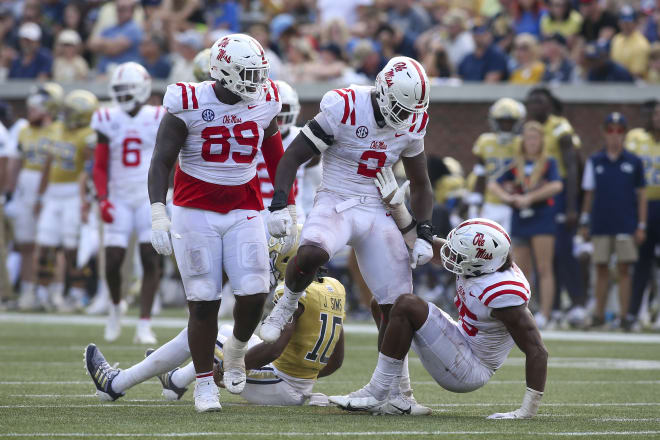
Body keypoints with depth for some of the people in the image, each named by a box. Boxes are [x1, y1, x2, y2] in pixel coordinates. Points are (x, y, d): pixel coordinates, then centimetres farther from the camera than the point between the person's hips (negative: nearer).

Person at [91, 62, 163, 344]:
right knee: (113, 261, -3)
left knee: (151, 260, -9)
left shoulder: (157, 120, -2)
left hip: (150, 198, -1)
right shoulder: (109, 121, 2)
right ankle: (116, 306, 27)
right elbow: (99, 167, 5)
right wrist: (102, 198, -8)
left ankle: (144, 325, -7)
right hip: (119, 200, 2)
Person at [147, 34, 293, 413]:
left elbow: (276, 160, 15)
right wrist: (158, 213, -21)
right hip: (196, 211, -3)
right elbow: (162, 161, -10)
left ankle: (237, 350, 21)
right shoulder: (188, 105, -11)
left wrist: (290, 209, 16)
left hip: (244, 211, 3)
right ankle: (204, 383, 10)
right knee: (204, 301, -3)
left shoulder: (265, 104, 1)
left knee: (254, 294, -11)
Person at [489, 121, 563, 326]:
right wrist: (506, 196, -11)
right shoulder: (516, 165, 12)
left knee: (544, 269, -6)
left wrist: (529, 198, -16)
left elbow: (556, 186, -14)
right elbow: (493, 184, 9)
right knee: (522, 270, 8)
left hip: (542, 218, -4)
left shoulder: (548, 163, 2)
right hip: (520, 219, 4)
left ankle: (544, 314, -8)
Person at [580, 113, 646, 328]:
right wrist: (584, 222, 8)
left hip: (626, 226, -1)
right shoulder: (595, 161, 6)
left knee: (624, 270, -1)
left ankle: (623, 315, 2)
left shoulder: (634, 162, 2)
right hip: (600, 225, 1)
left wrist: (641, 226, 1)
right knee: (601, 269, 5)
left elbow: (641, 195, 5)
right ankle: (598, 314, 10)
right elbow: (589, 194, 11)